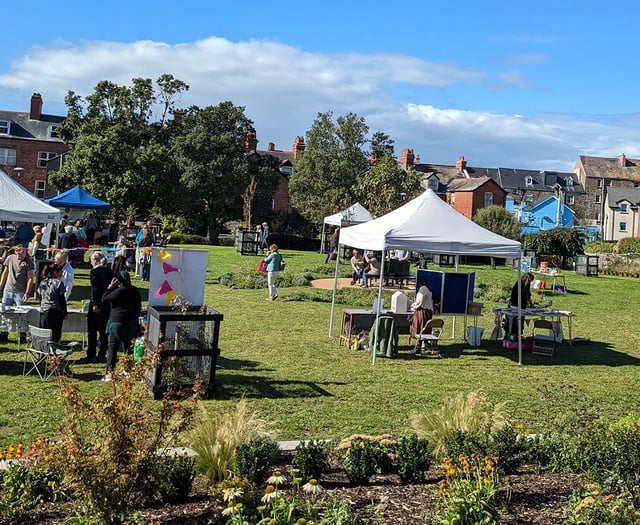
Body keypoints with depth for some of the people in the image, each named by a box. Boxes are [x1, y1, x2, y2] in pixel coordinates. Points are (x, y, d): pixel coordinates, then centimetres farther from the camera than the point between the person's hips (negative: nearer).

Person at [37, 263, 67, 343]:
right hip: (56, 312, -6)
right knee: (55, 335, -1)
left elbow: (40, 298, 15)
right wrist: (65, 312, 0)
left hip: (43, 310, 6)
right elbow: (62, 300, -8)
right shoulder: (59, 283, -10)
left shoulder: (42, 283, 8)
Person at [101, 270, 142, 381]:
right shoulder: (135, 291, 2)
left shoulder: (119, 291, -18)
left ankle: (110, 372, -4)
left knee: (112, 347, 1)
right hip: (132, 323, 6)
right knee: (129, 347, 14)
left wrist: (110, 287, -6)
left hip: (117, 322, -6)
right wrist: (135, 319, 19)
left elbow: (104, 299, -12)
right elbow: (139, 307, 10)